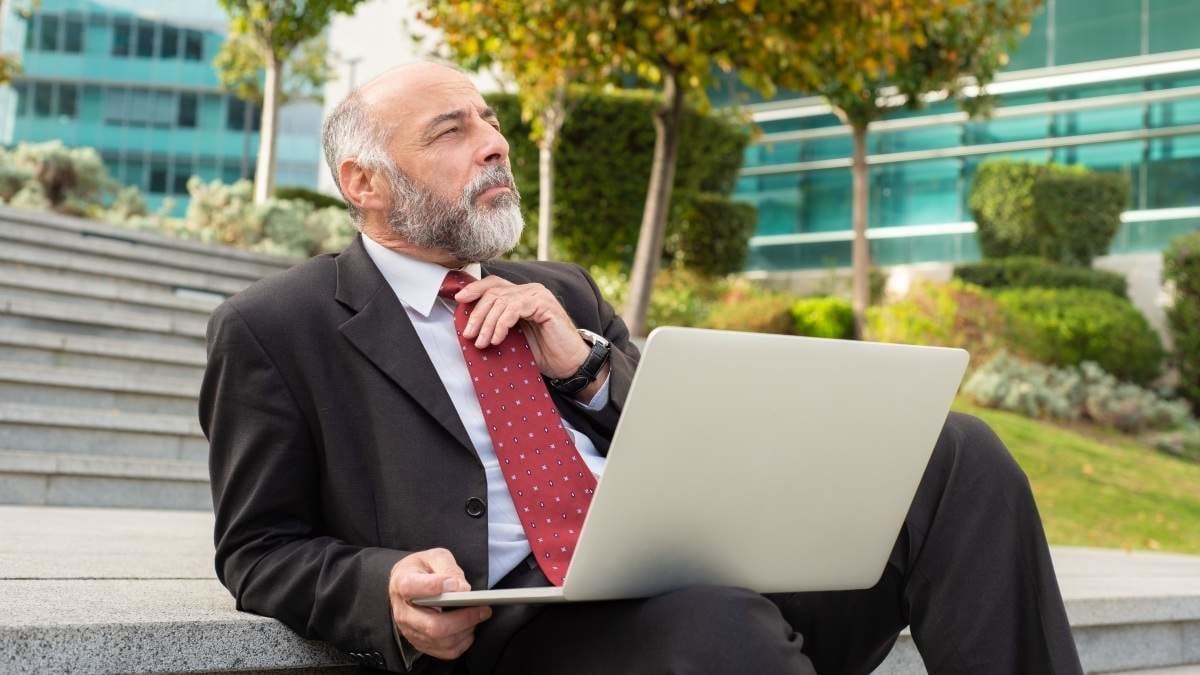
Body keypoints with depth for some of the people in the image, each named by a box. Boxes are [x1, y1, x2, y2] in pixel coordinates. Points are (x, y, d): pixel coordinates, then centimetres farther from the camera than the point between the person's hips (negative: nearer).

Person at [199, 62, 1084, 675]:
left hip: (707, 564, 6)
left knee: (957, 457, -14)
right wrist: (385, 587, -16)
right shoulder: (274, 330, 8)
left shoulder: (560, 293, 24)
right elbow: (259, 553, 6)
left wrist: (588, 365, 2)